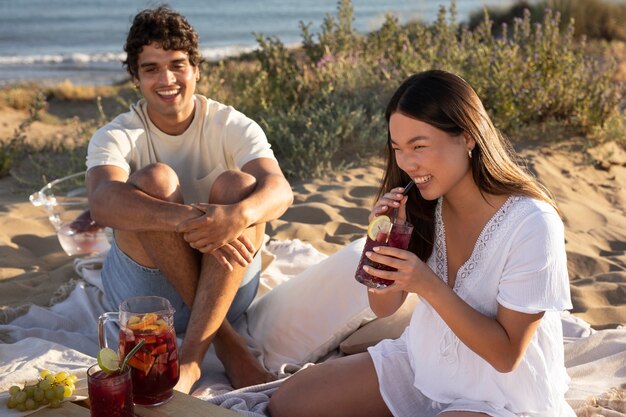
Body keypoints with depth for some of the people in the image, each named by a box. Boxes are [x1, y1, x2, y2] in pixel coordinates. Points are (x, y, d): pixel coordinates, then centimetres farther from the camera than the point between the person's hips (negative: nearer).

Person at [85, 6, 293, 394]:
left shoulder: (231, 126, -4)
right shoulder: (116, 136, -7)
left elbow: (280, 189, -23)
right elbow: (102, 201, -30)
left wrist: (238, 215, -47)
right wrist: (185, 217, -48)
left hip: (227, 284, 1)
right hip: (146, 282, -1)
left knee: (237, 184, -26)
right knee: (154, 179, -25)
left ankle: (191, 358, -33)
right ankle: (224, 337, -25)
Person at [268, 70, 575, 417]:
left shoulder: (531, 225, -24)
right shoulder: (421, 203, -8)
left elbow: (506, 354, -20)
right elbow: (384, 307, -1)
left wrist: (429, 285, -30)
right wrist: (384, 240, -20)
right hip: (421, 362, 6)